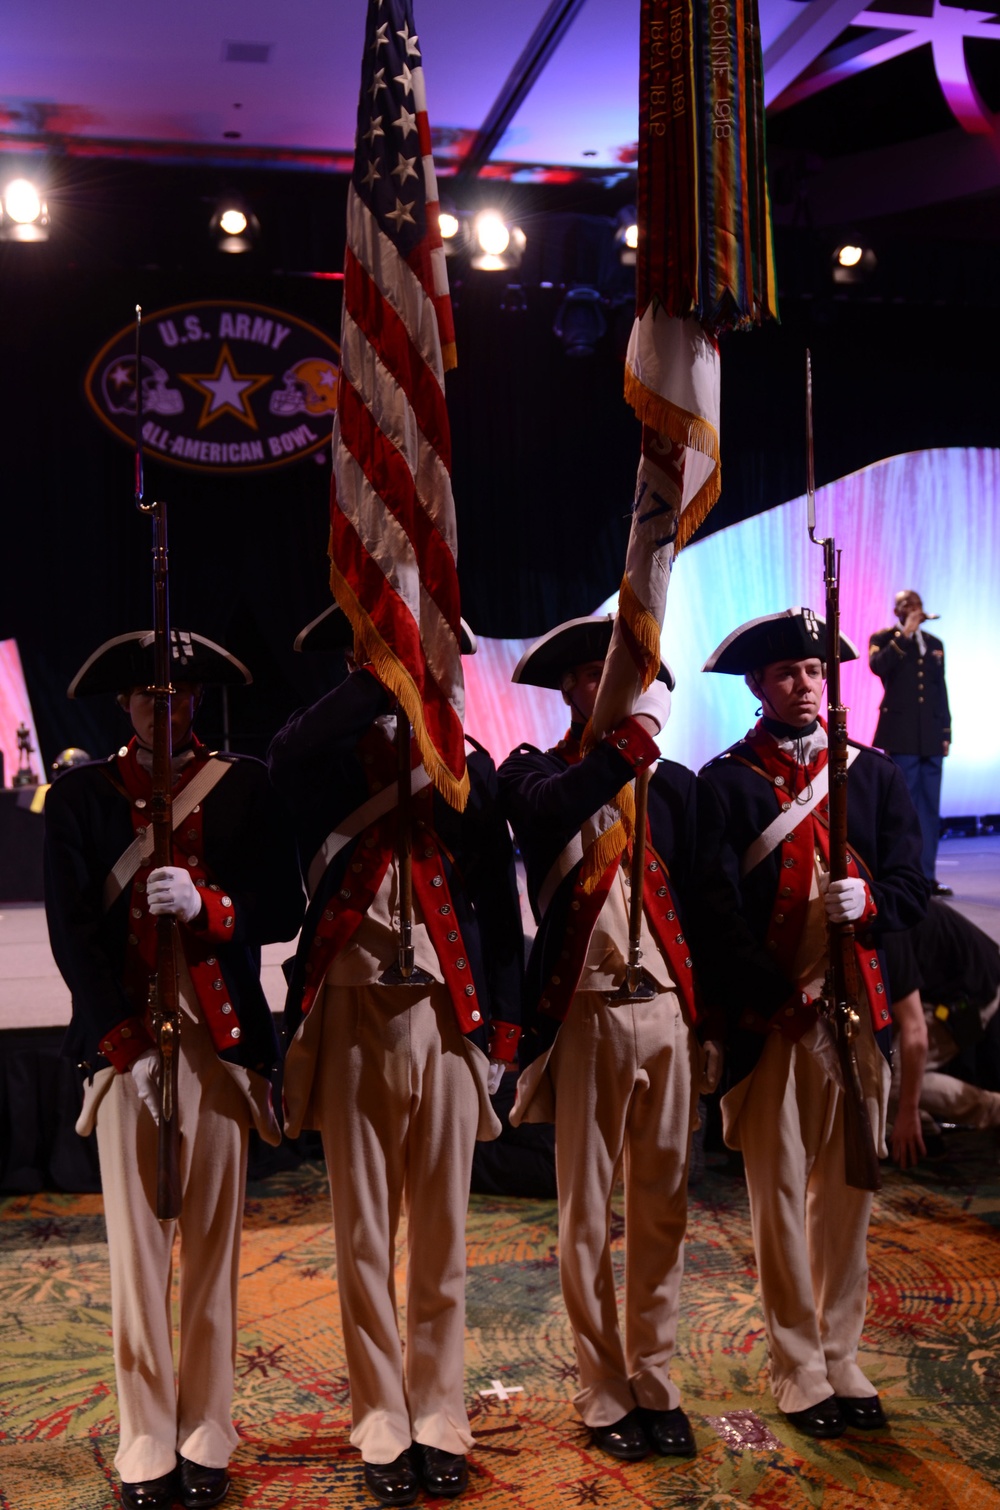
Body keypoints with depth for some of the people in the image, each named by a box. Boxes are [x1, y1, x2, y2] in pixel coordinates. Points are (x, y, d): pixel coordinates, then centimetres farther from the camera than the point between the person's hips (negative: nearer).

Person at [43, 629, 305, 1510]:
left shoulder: (246, 787, 6)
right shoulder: (80, 794, 6)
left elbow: (284, 911, 2)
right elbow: (71, 931, 0)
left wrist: (205, 905, -18)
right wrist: (123, 1038, -10)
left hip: (222, 1039, 0)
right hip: (124, 1039, 0)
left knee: (214, 1242, 6)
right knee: (137, 1246, 4)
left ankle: (207, 1439, 19)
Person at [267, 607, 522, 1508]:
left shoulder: (468, 768, 7)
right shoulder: (329, 767, 4)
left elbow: (498, 906, 7)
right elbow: (288, 752, -21)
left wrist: (500, 1028, 2)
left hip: (447, 1019, 1)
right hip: (354, 1020, -1)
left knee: (442, 1231, 9)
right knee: (364, 1231, 7)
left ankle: (439, 1418, 23)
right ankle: (383, 1427, 20)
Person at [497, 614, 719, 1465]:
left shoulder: (674, 782, 11)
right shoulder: (538, 771, 3)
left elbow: (698, 904, 10)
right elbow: (546, 814, -23)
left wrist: (707, 1016, 5)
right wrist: (630, 743, -22)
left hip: (669, 1012, 3)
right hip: (586, 1015, -3)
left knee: (663, 1207, 9)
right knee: (588, 1215, 6)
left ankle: (655, 1383, 23)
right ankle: (605, 1394, 19)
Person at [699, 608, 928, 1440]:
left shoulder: (875, 772, 11)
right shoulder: (725, 783, 0)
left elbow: (913, 888, 6)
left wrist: (868, 901, -15)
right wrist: (773, 993, -14)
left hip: (858, 1011, 3)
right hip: (767, 1018, -3)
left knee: (848, 1190, 9)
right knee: (781, 1193, 4)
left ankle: (843, 1359, 24)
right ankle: (798, 1370, 17)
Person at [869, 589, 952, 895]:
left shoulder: (934, 643, 18)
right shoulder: (883, 639, 5)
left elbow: (941, 690, 19)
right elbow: (877, 665, -18)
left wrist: (946, 732, 13)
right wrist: (905, 635, -15)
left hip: (931, 737, 5)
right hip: (901, 735, -5)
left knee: (930, 807, 3)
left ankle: (926, 875, 7)